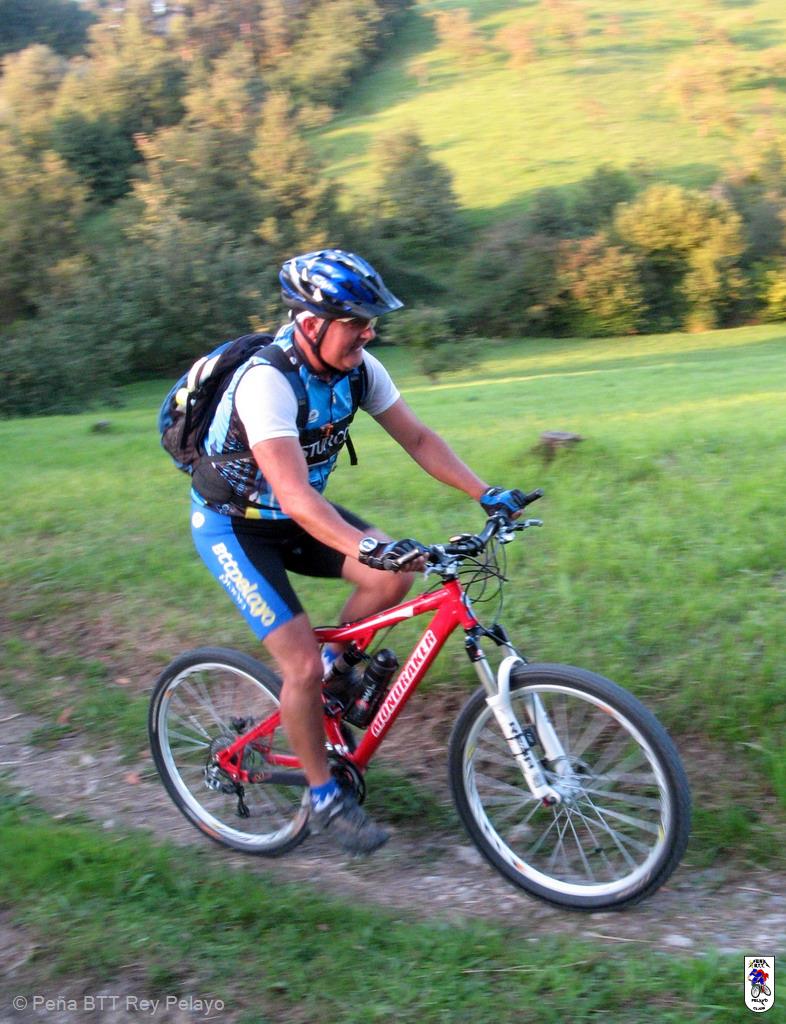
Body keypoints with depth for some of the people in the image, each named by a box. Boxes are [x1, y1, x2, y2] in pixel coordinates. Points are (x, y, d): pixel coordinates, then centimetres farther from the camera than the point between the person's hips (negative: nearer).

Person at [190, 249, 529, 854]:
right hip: (233, 526, -6)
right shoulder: (267, 381, -33)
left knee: (396, 576, -17)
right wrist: (368, 547, -56)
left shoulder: (357, 369, -11)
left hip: (294, 515, 6)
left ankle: (339, 661, 10)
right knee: (303, 664, -14)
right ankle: (324, 797, 8)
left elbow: (418, 438, -6)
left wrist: (488, 495, -17)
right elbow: (295, 494, -42)